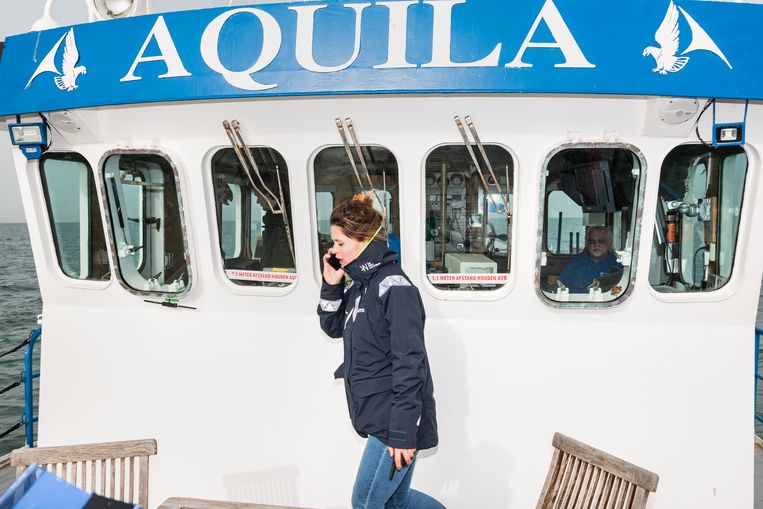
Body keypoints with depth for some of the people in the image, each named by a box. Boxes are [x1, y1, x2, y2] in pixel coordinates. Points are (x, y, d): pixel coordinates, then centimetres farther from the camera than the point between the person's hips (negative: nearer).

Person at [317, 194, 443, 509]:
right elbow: (333, 327, 19)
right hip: (379, 418, 9)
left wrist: (403, 434, -22)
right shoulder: (362, 285, 8)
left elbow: (409, 365, -21)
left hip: (395, 423, -9)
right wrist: (331, 286, 2)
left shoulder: (394, 287, -19)